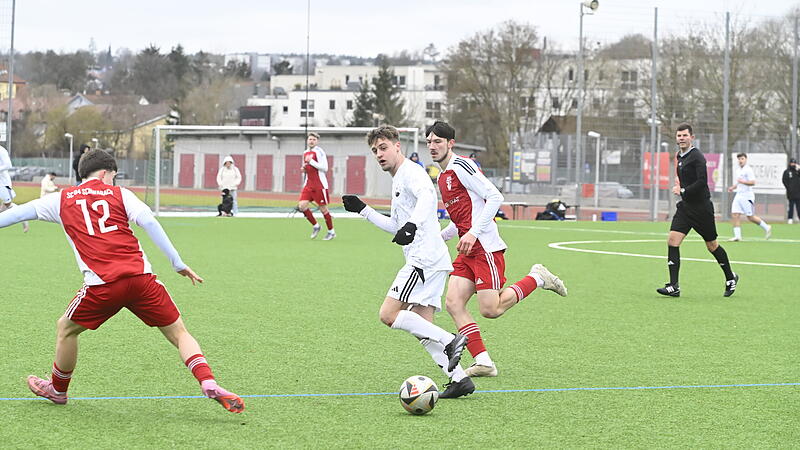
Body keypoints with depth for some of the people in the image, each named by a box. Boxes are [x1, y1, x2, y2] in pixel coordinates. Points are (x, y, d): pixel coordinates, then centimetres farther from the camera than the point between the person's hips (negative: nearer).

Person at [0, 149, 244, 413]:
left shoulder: (62, 200, 18)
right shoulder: (119, 194, 14)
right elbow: (149, 223, 2)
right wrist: (178, 264, 3)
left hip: (102, 284, 0)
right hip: (140, 277, 0)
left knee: (66, 329, 26)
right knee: (178, 333, 7)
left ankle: (57, 389, 40)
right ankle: (209, 385, -12)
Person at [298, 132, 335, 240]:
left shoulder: (319, 152, -9)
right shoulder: (306, 153, 14)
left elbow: (325, 168, -17)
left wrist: (311, 162, -21)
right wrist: (304, 168, 4)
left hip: (320, 184, -7)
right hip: (309, 184, 7)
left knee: (323, 208, 0)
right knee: (302, 205, -8)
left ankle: (331, 231, 15)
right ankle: (315, 225, 11)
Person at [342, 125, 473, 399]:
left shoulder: (410, 172, -5)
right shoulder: (397, 181, 26)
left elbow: (427, 196, -28)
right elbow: (395, 227, 36)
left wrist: (412, 224, -43)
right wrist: (363, 210, 32)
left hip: (425, 258, -10)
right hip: (430, 262, 10)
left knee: (389, 314, -14)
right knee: (422, 328, 5)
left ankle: (449, 341, -18)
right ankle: (459, 378, -2)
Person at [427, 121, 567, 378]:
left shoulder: (460, 166, -9)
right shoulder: (443, 177, 20)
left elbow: (495, 197, -17)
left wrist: (473, 233, -22)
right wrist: (439, 237, 16)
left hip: (486, 248, -9)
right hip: (467, 252, 9)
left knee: (490, 310, -11)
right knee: (453, 303, -5)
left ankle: (537, 278, 9)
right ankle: (483, 362, -5)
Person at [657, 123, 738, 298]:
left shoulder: (697, 156, -15)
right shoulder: (680, 156, 12)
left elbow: (702, 182, -25)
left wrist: (683, 191, -19)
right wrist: (680, 187, 8)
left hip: (701, 208, -7)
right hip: (685, 206, 7)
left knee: (712, 246, 6)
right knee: (672, 241, -9)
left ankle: (730, 278, 29)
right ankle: (674, 287, -10)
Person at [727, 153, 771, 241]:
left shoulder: (748, 170, -10)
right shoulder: (739, 170, 17)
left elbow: (753, 182, -19)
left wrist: (742, 181, -23)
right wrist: (733, 187, 15)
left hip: (746, 196, -8)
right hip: (739, 195, 8)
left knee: (750, 217, -4)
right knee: (734, 215, -4)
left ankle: (766, 227, 14)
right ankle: (737, 236, -4)